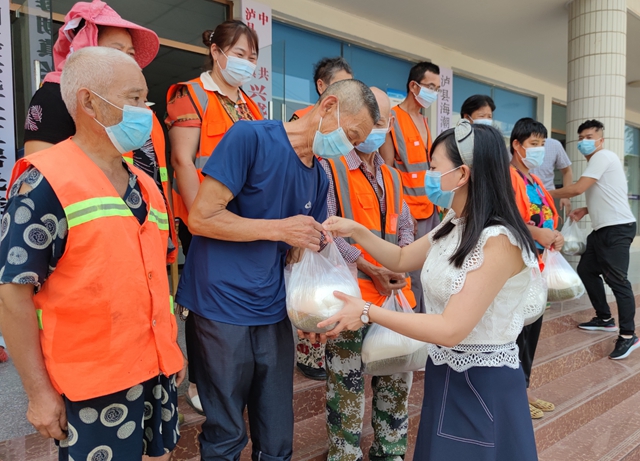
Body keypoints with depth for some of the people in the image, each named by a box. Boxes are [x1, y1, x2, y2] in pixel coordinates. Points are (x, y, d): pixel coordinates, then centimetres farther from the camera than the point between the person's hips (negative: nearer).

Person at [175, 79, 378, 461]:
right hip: (222, 311, -6)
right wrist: (280, 229, -14)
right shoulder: (250, 137, -12)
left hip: (274, 314, 6)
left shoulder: (319, 178, 9)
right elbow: (201, 218, -16)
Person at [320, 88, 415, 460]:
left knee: (398, 375, 15)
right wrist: (369, 268, -16)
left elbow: (405, 227, 17)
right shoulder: (330, 167, -5)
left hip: (394, 291, 7)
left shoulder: (391, 175, 17)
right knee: (348, 383, 2)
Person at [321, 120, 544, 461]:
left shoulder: (498, 241, -27)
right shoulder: (454, 225, 1)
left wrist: (368, 312, -25)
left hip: (483, 385, -8)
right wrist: (356, 231, 1)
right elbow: (402, 259, 14)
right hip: (445, 373, 8)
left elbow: (450, 330, -29)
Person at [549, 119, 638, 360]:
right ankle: (605, 319, 27)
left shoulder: (603, 156, -11)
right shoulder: (597, 161, 20)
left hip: (617, 229, -11)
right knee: (586, 271, 14)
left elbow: (578, 188, -18)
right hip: (603, 229, 11)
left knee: (617, 280, -8)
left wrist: (548, 193, -5)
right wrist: (585, 210, 9)